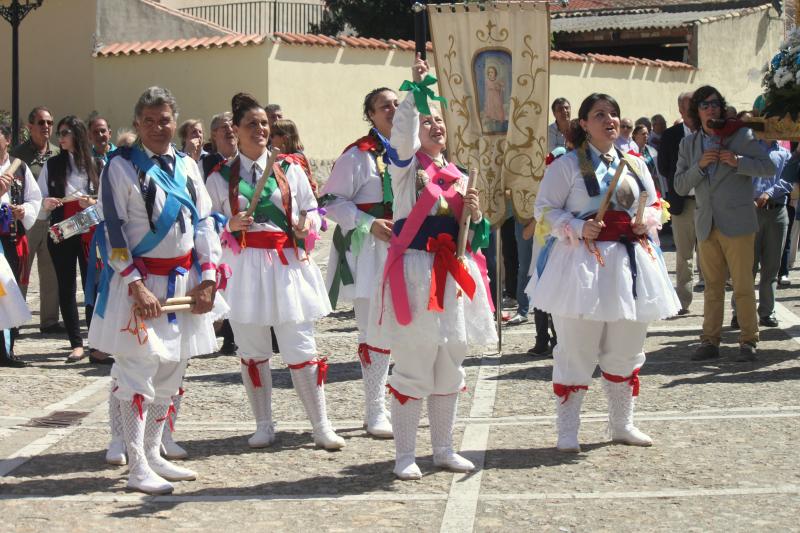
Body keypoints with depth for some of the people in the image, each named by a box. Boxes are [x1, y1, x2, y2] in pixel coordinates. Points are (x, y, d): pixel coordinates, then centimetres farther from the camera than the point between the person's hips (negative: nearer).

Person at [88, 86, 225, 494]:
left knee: (170, 372, 11)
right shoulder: (121, 167, -6)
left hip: (184, 281, 6)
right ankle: (137, 468, -2)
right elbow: (112, 230, -10)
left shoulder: (187, 166, 10)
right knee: (137, 372, -7)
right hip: (139, 281, -6)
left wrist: (207, 278, 1)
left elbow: (205, 222, 11)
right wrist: (136, 285, -17)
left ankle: (153, 456, 23)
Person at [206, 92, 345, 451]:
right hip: (244, 266, 0)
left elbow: (312, 208, 12)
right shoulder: (221, 176, 5)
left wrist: (308, 226, -9)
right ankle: (263, 426, 19)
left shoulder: (290, 169, 7)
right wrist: (230, 226, -13)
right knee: (252, 351, 7)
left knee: (301, 350, -2)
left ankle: (321, 427, 4)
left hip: (287, 263, 0)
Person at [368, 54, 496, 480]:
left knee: (449, 368, 12)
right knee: (411, 369, -5)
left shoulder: (459, 177, 16)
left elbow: (473, 237, 16)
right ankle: (404, 456, 2)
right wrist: (415, 89, -29)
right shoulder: (407, 167, 0)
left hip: (453, 274, 6)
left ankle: (443, 448, 24)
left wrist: (475, 214, -4)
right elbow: (402, 132, -22)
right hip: (414, 271, -6)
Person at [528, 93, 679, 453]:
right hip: (581, 262, -5)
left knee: (626, 350, 11)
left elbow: (655, 204, 23)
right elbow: (545, 211, -5)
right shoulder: (567, 165, -3)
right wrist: (578, 228, -19)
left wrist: (647, 221, 1)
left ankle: (622, 425, 25)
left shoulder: (634, 165, 13)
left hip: (629, 261, 6)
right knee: (576, 351, -3)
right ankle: (567, 431, 6)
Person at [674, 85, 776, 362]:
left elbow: (769, 167, -3)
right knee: (712, 286, 8)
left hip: (737, 222, -3)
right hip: (706, 225, 4)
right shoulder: (688, 144, 11)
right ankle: (710, 341, 12)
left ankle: (748, 341, 4)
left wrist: (738, 162, -18)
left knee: (743, 286, -3)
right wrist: (700, 165, -11)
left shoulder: (741, 135, 1)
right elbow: (680, 186, 6)